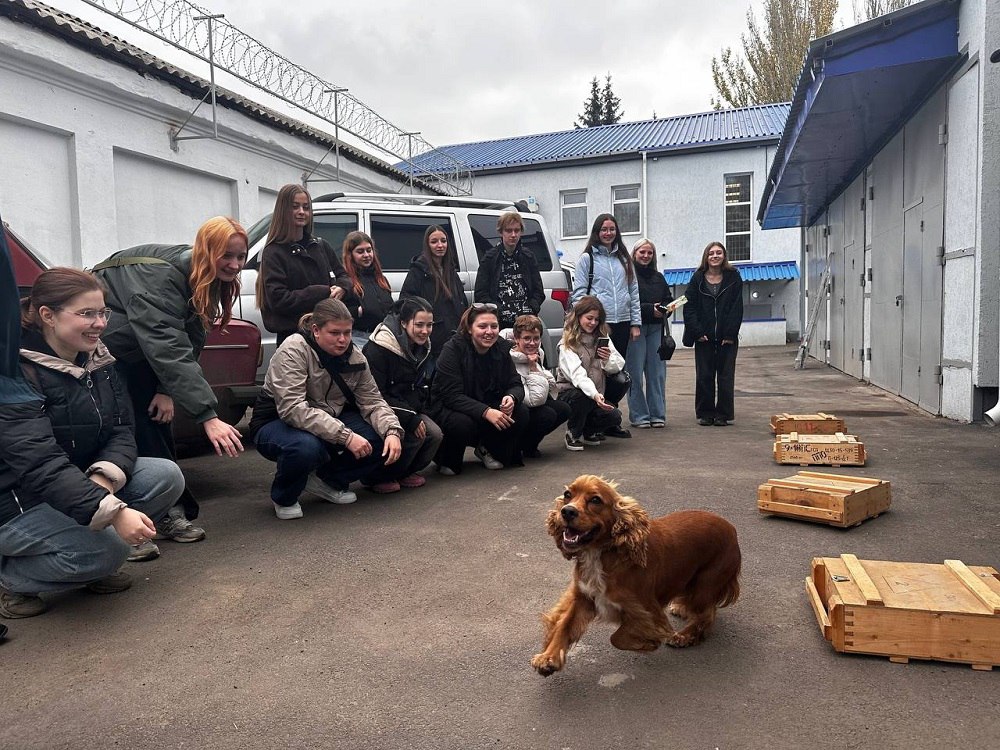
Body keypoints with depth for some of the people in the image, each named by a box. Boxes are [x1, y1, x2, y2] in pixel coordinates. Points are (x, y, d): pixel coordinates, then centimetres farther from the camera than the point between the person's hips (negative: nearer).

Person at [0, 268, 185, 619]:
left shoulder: (98, 361, 1)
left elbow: (121, 430, -3)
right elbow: (39, 464, -32)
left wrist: (102, 478, -25)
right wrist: (113, 512, -42)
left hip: (79, 482, 7)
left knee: (166, 476, -12)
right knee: (106, 549, -28)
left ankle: (97, 566, 5)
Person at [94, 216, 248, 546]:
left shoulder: (207, 283, -7)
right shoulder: (160, 277, -33)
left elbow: (190, 342, -7)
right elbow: (167, 348, -42)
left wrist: (167, 390, -21)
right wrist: (208, 417, -48)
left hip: (138, 358, 8)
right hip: (104, 349, -8)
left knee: (157, 423, 4)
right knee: (142, 432, -11)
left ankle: (170, 512, 9)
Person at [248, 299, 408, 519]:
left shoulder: (355, 357, -4)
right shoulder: (294, 350, -23)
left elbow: (372, 402, -4)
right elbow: (292, 409, -33)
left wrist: (392, 431, -26)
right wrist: (346, 436, -38)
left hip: (331, 421, 6)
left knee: (385, 442, -16)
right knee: (306, 447, -40)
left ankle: (329, 480, 9)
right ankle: (284, 498, -5)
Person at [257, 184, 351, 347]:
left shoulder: (321, 245, 14)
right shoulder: (273, 253, -4)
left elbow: (343, 275, 20)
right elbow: (279, 299, -15)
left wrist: (341, 288, -6)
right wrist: (324, 293, -18)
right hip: (293, 335, -5)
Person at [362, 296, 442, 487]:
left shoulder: (423, 348, 6)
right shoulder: (378, 348, -19)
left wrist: (419, 415, 0)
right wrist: (410, 419, -24)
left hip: (411, 410, 7)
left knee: (435, 434, -17)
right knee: (415, 435, -28)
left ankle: (406, 471, 6)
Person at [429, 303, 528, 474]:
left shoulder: (501, 348, -5)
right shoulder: (453, 349, -20)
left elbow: (515, 384, -3)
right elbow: (451, 395, -27)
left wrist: (512, 397, -29)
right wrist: (486, 412, -39)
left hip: (489, 407, 5)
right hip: (448, 409, -5)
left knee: (521, 412, -19)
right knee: (463, 423, -37)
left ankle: (487, 449, 7)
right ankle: (447, 459, -2)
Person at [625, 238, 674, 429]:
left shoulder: (658, 277, 20)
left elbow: (669, 299, 19)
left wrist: (664, 309, -2)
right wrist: (650, 309, -15)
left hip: (656, 329, 6)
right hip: (635, 327, -6)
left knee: (657, 373, 5)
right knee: (635, 374, -3)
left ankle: (657, 414, 12)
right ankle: (639, 416, 4)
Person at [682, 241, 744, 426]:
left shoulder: (733, 277, 2)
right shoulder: (697, 278, 4)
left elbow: (737, 308, -2)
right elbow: (689, 307, -1)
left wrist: (730, 334, -10)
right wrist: (697, 332, -11)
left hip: (727, 338, 0)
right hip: (704, 338, 1)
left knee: (726, 377, 3)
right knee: (704, 377, 4)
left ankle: (723, 414, 12)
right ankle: (705, 413, 14)